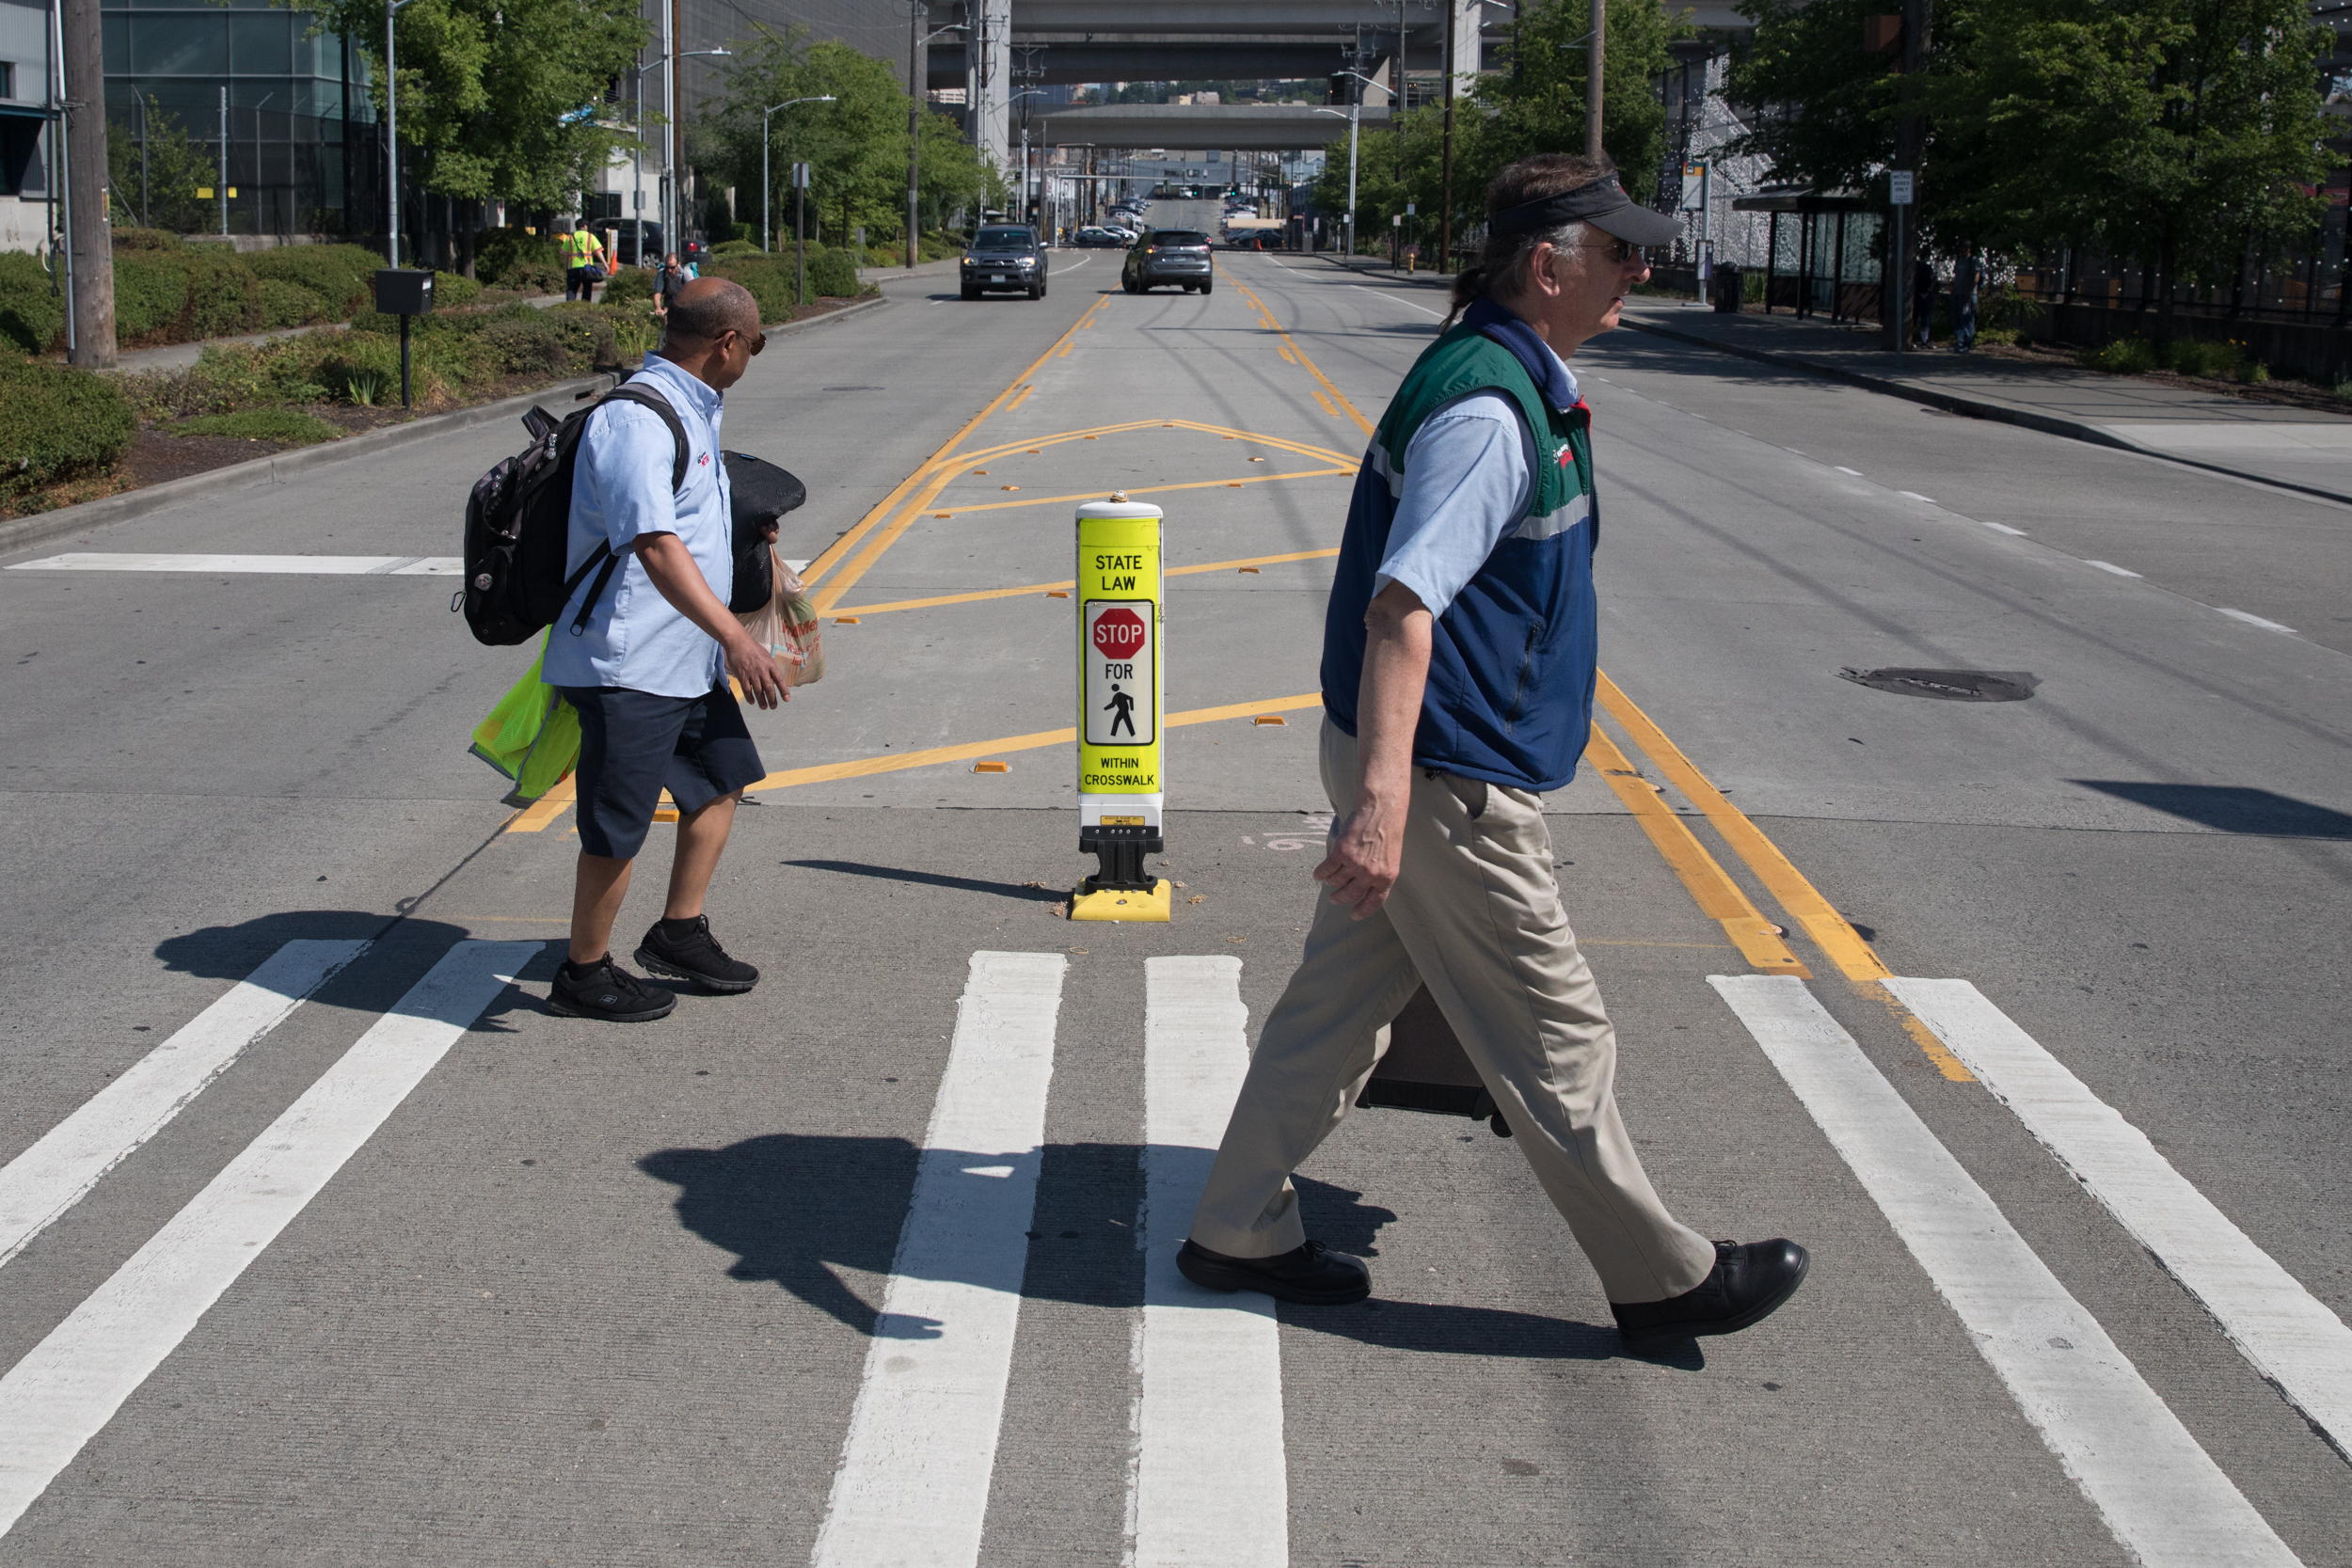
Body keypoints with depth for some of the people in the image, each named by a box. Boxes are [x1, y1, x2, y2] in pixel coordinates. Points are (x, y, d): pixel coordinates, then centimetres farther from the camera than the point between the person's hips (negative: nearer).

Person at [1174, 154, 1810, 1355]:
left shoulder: (1522, 378, 13)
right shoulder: (1488, 407, -21)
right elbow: (1403, 602, -31)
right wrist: (1381, 797, -39)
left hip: (1413, 758, 10)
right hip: (1446, 780, -10)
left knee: (1341, 997, 16)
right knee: (1552, 1038, 2)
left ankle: (1238, 1231, 25)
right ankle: (1661, 1278, 16)